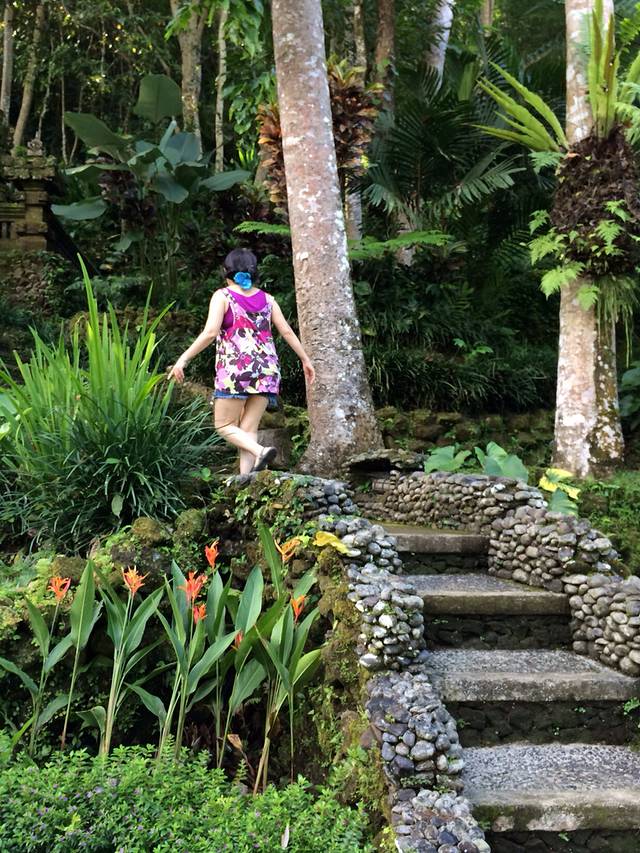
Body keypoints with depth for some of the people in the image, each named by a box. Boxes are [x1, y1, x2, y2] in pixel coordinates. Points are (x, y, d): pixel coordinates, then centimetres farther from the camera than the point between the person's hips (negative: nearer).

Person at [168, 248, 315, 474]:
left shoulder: (222, 296, 1)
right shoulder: (266, 299, 13)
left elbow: (210, 333, -11)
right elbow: (287, 332, 10)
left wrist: (183, 359, -8)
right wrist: (306, 360, 19)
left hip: (235, 369, -5)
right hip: (266, 370, 5)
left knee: (224, 425, 5)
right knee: (248, 429, 5)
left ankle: (260, 451, -19)